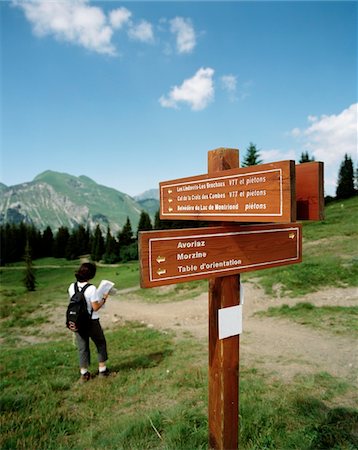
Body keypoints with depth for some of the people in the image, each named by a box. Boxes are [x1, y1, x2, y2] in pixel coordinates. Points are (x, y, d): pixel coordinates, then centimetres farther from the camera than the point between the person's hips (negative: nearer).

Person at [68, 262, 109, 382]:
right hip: (92, 322, -5)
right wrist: (103, 299, -3)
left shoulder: (72, 287, -4)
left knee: (82, 347, 16)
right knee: (101, 343, 17)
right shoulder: (91, 288, -22)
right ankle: (102, 369, 24)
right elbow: (95, 307, -18)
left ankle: (84, 373, 23)